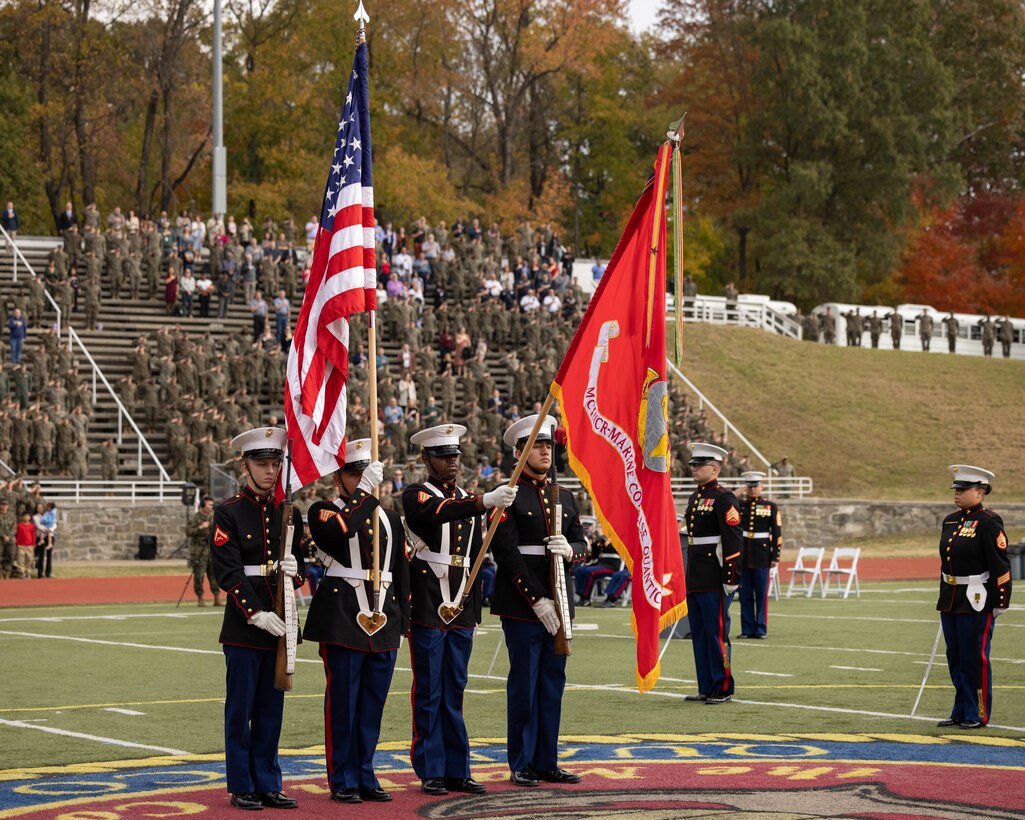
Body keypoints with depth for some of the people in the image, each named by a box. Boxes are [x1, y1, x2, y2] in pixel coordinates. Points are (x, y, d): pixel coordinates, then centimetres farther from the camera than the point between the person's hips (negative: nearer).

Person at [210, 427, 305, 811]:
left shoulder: (289, 512, 10)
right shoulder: (228, 512, -4)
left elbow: (300, 568, 12)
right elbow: (229, 572, -10)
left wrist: (295, 571, -12)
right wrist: (256, 614, -18)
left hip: (280, 621, 4)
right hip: (243, 623, -4)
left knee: (271, 710, 9)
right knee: (240, 709, 1)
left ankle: (268, 784, 15)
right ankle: (242, 787, 8)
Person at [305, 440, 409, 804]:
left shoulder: (390, 519, 16)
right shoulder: (323, 511, 0)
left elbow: (402, 572, 17)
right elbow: (338, 530, -24)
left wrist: (403, 619, 13)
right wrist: (363, 493, -22)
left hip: (383, 623, 5)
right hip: (342, 620, -5)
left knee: (373, 704, 8)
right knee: (343, 703, -1)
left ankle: (366, 777, 17)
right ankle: (343, 781, 7)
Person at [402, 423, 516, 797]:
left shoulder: (469, 499, 15)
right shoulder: (415, 496, -5)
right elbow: (439, 512, -29)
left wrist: (475, 608, 16)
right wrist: (485, 501, -42)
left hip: (461, 610, 6)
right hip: (427, 608, -6)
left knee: (454, 692, 9)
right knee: (429, 692, -1)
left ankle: (457, 770, 12)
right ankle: (431, 772, 3)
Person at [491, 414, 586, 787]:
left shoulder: (564, 497, 15)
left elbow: (582, 546, 13)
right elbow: (507, 553, -12)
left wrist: (570, 551, -12)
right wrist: (537, 600, -17)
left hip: (559, 604, 6)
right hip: (522, 606, -6)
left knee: (553, 683, 9)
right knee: (524, 685, -2)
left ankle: (547, 762, 15)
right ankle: (521, 766, 6)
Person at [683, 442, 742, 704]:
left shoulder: (724, 498, -10)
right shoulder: (694, 498, 16)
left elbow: (733, 541, -15)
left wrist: (731, 578, -18)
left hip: (714, 580, -9)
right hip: (695, 580, 9)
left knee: (717, 634, -5)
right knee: (699, 634, 11)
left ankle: (723, 689, 1)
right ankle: (706, 688, 17)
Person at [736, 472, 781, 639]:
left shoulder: (771, 507, 3)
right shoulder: (739, 505, 7)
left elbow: (777, 533, 2)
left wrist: (775, 556, -3)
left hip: (761, 556, -2)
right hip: (742, 556, 2)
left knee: (761, 594, 0)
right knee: (745, 595, 4)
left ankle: (761, 629, 5)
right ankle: (747, 629, 10)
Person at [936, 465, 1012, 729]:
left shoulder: (989, 522, -12)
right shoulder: (951, 521, 11)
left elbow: (1001, 565, -14)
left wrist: (1000, 604, -14)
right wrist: (944, 597, 19)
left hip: (977, 601, -8)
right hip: (951, 601, 8)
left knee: (975, 658, -2)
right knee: (955, 658, 12)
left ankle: (978, 714, 7)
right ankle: (961, 711, 21)